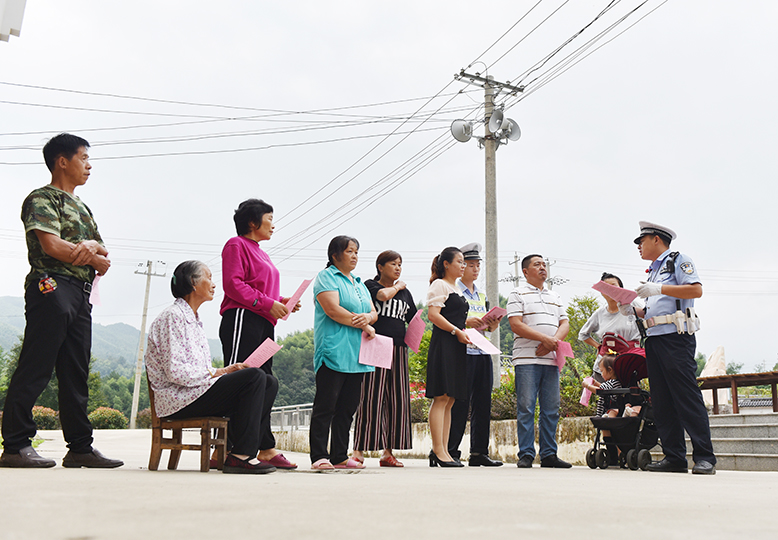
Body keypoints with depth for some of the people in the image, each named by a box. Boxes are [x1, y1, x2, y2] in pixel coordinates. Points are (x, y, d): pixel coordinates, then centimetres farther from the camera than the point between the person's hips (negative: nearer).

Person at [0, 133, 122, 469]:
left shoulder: (81, 208, 24)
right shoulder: (42, 199, 0)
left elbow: (104, 254, 16)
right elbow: (52, 246, -14)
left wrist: (92, 245, -8)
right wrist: (96, 260, -2)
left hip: (81, 295, 8)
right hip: (51, 287, -8)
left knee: (76, 374, 7)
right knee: (35, 369, -7)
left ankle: (80, 447, 11)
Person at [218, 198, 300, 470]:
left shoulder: (261, 254, 27)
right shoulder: (236, 245, 0)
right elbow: (233, 285, -12)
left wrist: (282, 302, 6)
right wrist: (267, 303, -16)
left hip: (263, 324, 10)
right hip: (242, 320, -9)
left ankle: (266, 449, 13)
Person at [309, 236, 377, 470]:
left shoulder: (359, 284, 23)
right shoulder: (326, 277, -1)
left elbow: (374, 312, 18)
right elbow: (333, 310, -14)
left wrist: (367, 317, -7)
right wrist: (364, 326, -10)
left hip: (356, 354, 8)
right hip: (333, 351, -8)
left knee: (347, 407, 9)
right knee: (326, 405, -7)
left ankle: (340, 456, 15)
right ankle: (319, 457, -4)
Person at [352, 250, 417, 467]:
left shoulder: (405, 293, 21)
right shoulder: (370, 285, 5)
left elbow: (414, 321, 22)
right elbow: (383, 295, -16)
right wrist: (398, 286, 3)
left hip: (398, 349, 6)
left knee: (397, 400, 3)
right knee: (371, 397, -8)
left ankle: (388, 452, 9)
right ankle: (359, 449, -3)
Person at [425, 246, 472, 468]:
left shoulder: (458, 289, 24)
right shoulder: (439, 285, -3)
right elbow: (433, 315, -14)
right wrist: (457, 331, -17)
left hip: (457, 347, 9)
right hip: (443, 344, -9)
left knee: (450, 399, 7)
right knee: (441, 397, -10)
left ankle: (443, 450, 9)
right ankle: (438, 450, -9)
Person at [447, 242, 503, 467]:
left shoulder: (482, 294, 20)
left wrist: (493, 323, -1)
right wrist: (466, 322, -20)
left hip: (483, 352, 7)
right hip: (462, 351, -7)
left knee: (483, 402, 6)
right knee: (460, 403, -6)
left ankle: (479, 452, 12)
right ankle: (450, 450, 2)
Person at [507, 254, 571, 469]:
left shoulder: (555, 297, 22)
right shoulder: (518, 294, 4)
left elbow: (564, 324, 15)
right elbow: (516, 325, -7)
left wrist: (554, 342, -5)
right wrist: (545, 338, -14)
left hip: (551, 359, 6)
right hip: (527, 359, -5)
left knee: (551, 409, 6)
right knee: (526, 408, -5)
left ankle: (549, 454, 13)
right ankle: (526, 455, 1)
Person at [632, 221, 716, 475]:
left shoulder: (678, 260, 3)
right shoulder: (654, 271, 26)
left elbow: (696, 290, -13)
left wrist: (659, 289, -17)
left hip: (675, 336, -8)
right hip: (654, 339, 8)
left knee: (687, 395, -11)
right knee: (661, 400, 3)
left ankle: (705, 457, -7)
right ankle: (674, 458, 6)